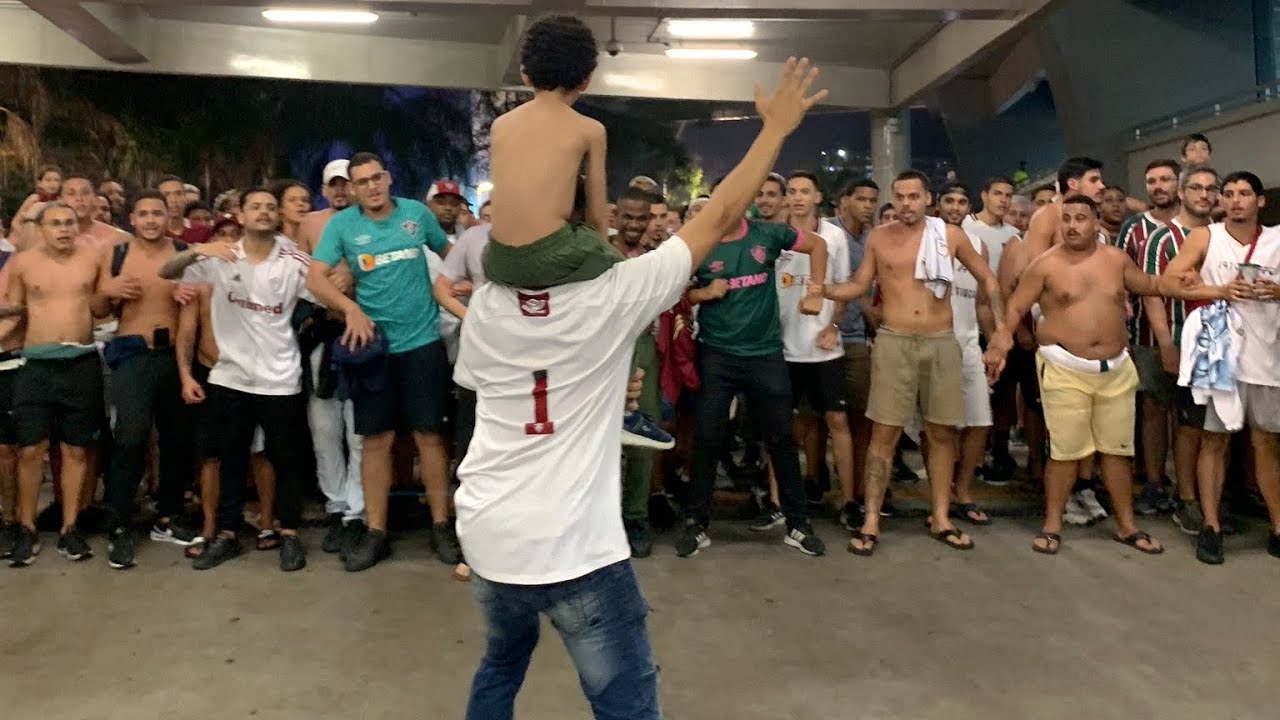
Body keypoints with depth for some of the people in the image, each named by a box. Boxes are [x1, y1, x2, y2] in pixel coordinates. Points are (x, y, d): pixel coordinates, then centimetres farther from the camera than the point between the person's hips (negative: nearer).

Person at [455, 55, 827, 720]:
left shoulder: (483, 306, -1)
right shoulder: (610, 297, -13)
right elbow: (718, 218, -7)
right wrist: (778, 126, 3)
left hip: (487, 535, 5)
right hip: (574, 547, -5)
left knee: (503, 661, 30)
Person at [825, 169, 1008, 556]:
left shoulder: (950, 235, 4)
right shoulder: (879, 238, 3)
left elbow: (987, 278, 12)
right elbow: (859, 285, 7)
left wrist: (1002, 324, 4)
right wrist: (820, 289, -10)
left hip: (942, 343, 2)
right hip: (894, 343, -1)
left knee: (942, 432, 8)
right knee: (884, 432, -3)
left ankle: (940, 517, 20)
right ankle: (871, 520, 3)